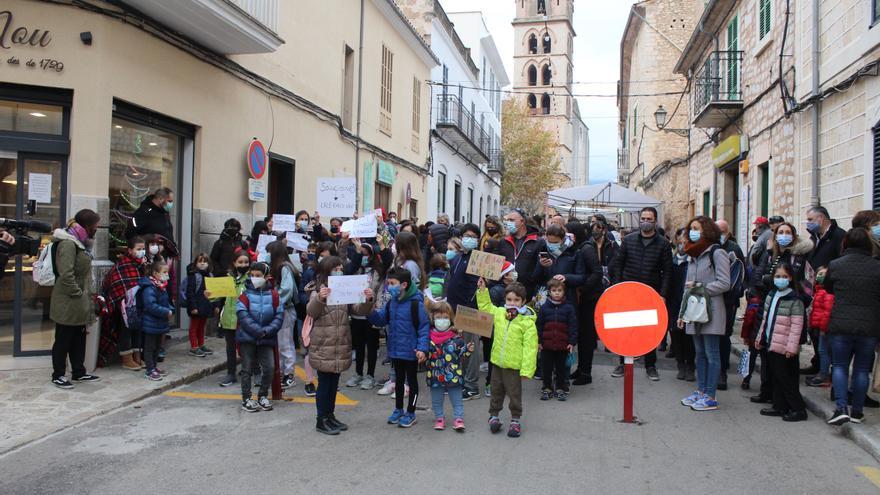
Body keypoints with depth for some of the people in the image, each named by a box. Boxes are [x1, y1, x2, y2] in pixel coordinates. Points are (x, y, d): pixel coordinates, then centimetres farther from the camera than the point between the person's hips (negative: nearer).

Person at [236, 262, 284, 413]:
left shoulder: (273, 295, 0)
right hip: (247, 338, -1)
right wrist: (258, 331, -19)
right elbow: (243, 316, -13)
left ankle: (263, 396, 20)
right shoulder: (245, 294, -5)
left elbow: (279, 315, -2)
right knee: (247, 369, 7)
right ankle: (246, 399, 20)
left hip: (267, 339, 1)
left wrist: (268, 330, -15)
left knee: (269, 368, 0)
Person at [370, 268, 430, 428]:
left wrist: (422, 348, -23)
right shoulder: (391, 303, 3)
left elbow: (424, 326, -17)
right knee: (398, 379, 20)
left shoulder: (416, 303, -18)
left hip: (410, 352, -6)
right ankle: (398, 410, 35)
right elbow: (380, 319, 3)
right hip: (395, 350, 7)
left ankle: (410, 413, 22)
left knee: (411, 380, 10)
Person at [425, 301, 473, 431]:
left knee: (456, 399, 7)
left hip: (453, 375, -1)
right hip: (435, 375, 2)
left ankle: (458, 419, 18)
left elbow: (461, 352, -3)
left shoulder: (456, 336, -7)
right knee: (436, 400, 15)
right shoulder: (429, 336, -4)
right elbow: (426, 352, 5)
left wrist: (468, 349, -22)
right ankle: (439, 418, 30)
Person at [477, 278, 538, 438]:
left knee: (514, 394, 8)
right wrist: (482, 290, 10)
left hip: (514, 365, -5)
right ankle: (494, 416, 34)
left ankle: (515, 420, 25)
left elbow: (529, 347, -17)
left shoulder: (527, 322, -15)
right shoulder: (499, 313, 1)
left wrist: (527, 369, -20)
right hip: (497, 362, 5)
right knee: (496, 391, 18)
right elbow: (485, 307, 20)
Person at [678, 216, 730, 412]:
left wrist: (700, 287, -13)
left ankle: (710, 397, 0)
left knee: (711, 354, -3)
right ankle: (701, 390, 20)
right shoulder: (692, 255, 17)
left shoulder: (717, 253, -6)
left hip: (711, 311, -7)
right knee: (700, 353, 13)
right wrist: (682, 313, 17)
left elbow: (724, 283, -12)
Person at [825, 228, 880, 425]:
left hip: (841, 324, -1)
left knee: (839, 366, 9)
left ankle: (841, 408, -5)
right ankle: (857, 411, 18)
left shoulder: (835, 265, -4)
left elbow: (827, 288, 11)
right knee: (862, 369, 12)